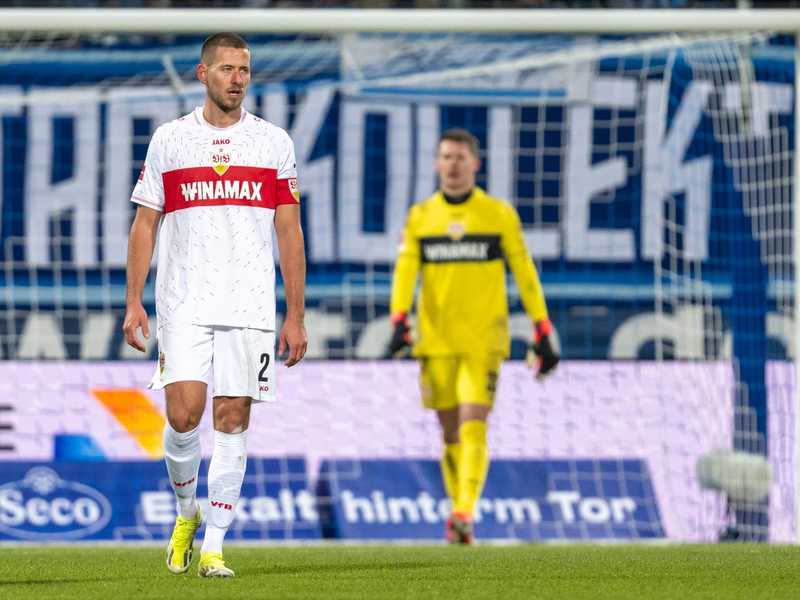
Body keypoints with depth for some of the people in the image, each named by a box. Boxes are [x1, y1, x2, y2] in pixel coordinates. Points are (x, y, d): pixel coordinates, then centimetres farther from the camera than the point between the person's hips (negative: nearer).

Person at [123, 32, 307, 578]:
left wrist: (296, 317, 2)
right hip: (183, 304, 0)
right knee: (184, 415, -11)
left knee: (233, 419, -3)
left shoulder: (274, 143, 6)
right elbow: (145, 225, 9)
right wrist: (134, 302, 0)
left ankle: (214, 547, 3)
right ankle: (187, 513, 16)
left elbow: (290, 234, 7)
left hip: (250, 306, 0)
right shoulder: (169, 140, 6)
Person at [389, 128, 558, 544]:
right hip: (436, 340, 2)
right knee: (451, 433, 6)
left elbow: (525, 273, 7)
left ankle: (465, 512, -24)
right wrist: (399, 320, -16)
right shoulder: (420, 217, 9)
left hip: (484, 339, -2)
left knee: (473, 426, -17)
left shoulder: (499, 215, 4)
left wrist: (542, 333, 4)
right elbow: (405, 271, 0)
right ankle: (459, 518, 15)